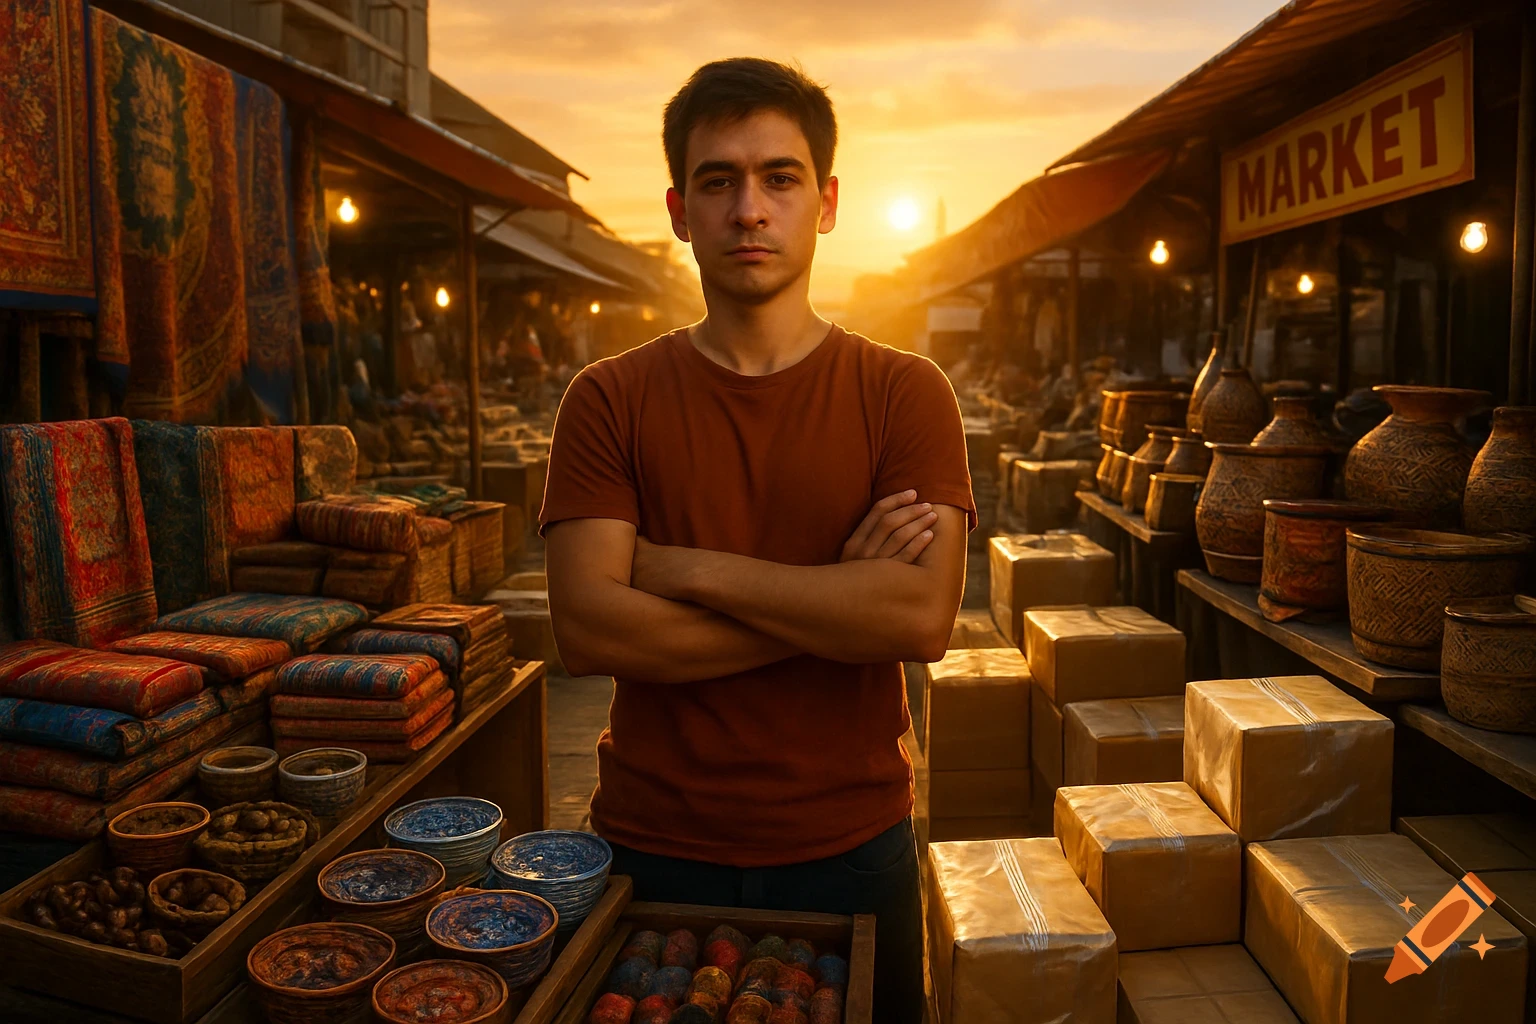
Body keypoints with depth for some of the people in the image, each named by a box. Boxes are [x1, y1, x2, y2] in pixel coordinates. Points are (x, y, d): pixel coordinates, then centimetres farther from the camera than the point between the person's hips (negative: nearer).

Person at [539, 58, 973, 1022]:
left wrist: (690, 569, -18)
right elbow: (588, 628, -16)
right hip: (655, 850, 0)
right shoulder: (610, 399, -4)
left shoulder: (905, 392, -5)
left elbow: (925, 616, -18)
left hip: (851, 847, 0)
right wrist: (839, 602, -17)